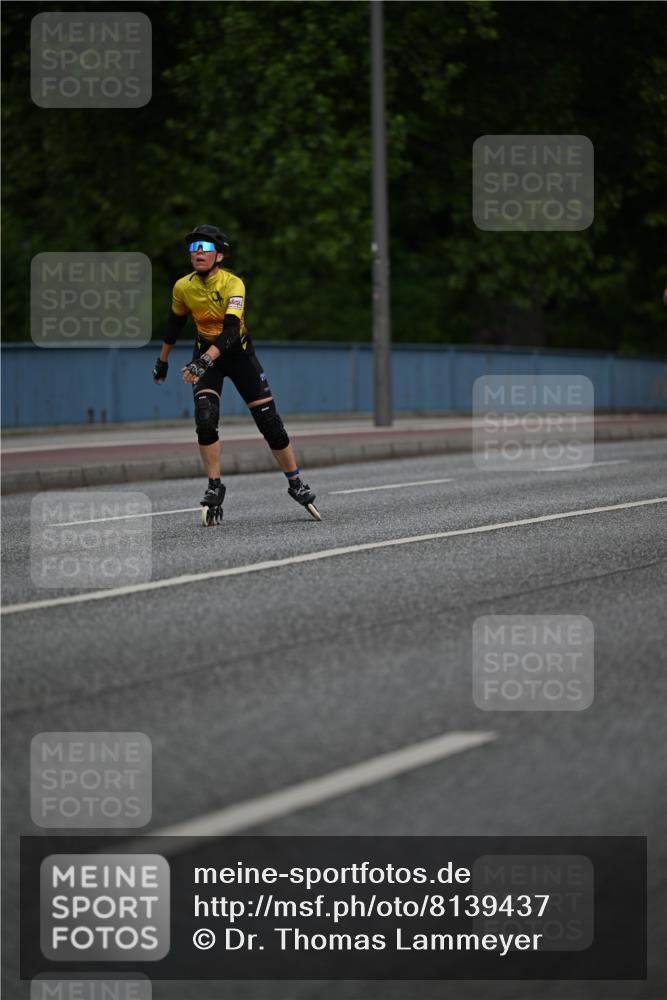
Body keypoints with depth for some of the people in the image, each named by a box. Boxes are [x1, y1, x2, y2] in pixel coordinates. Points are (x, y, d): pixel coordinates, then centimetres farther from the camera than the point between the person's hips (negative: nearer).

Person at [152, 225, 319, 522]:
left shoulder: (233, 284, -25)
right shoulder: (183, 287, -12)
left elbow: (230, 329, -36)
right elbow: (175, 322, 8)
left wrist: (204, 362, -48)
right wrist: (163, 360, 18)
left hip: (239, 352, -2)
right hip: (205, 353, 2)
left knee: (270, 421, -2)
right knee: (205, 418, -20)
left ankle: (295, 483, 16)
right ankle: (214, 487, -6)